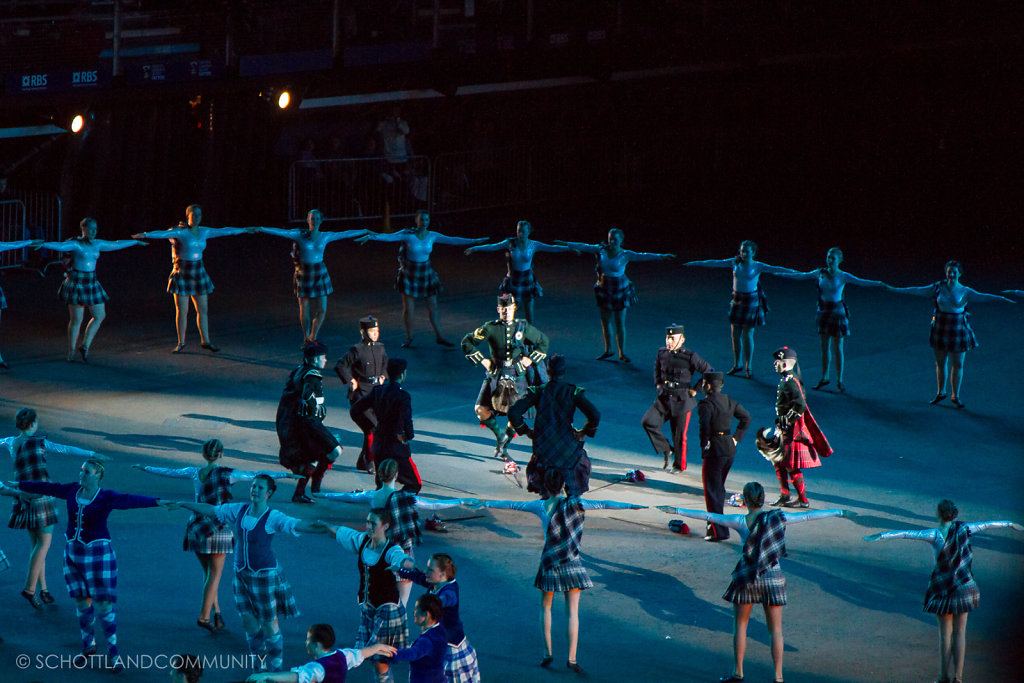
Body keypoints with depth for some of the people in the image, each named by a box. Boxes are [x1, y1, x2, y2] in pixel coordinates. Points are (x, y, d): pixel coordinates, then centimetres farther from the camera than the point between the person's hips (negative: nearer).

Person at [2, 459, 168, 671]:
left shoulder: (107, 498, -14)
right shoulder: (73, 491, 1)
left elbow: (131, 500, -28)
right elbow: (47, 488, 11)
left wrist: (156, 502, -43)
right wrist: (18, 485, 20)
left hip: (98, 554, -5)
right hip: (74, 553, 5)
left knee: (103, 604, -3)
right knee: (81, 602, 13)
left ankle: (112, 652, 7)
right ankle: (88, 645, 30)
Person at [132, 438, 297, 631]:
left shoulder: (194, 473, 1)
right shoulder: (227, 474, -9)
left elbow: (168, 472, 14)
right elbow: (257, 475, -10)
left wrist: (146, 468, 30)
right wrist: (285, 475, -5)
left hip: (197, 527, 4)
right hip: (218, 529, -4)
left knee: (208, 572, 14)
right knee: (215, 574, 3)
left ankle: (216, 611, 9)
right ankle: (204, 616, -1)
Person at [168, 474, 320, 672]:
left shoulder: (273, 518, -17)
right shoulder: (240, 510, -1)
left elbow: (298, 525, -32)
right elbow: (210, 510, 8)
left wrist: (319, 528, -51)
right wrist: (182, 504, 9)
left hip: (265, 574, -5)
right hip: (242, 573, 5)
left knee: (269, 625, 3)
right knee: (248, 622, 10)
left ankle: (276, 671, 19)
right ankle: (259, 666, 28)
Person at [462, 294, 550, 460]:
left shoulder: (523, 327, 3)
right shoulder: (490, 328, -3)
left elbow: (543, 342, 17)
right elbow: (467, 341, 4)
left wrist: (530, 359, 5)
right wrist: (482, 360, -2)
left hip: (517, 377, 1)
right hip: (495, 376, -1)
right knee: (480, 409, -14)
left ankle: (503, 447, 17)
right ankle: (499, 434, 11)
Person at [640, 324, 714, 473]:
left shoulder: (690, 357, -14)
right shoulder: (662, 353, 2)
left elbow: (710, 372, -9)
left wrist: (695, 389, -7)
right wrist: (658, 384, 16)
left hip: (681, 401, -5)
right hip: (664, 399, 5)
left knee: (679, 436, 3)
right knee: (648, 422, -10)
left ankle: (679, 465, 23)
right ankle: (666, 449, 10)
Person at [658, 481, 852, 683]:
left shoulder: (740, 522, -9)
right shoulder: (778, 518, -5)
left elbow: (707, 516, -7)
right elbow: (808, 516, 2)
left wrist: (677, 511, -2)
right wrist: (838, 513, 11)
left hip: (746, 578, -1)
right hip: (773, 577, 1)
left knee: (740, 626, 16)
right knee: (775, 630, 9)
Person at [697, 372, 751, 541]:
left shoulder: (705, 404, -14)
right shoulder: (729, 401, 9)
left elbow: (705, 425, -27)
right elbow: (746, 417, 16)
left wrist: (704, 445, -14)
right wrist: (736, 437, 16)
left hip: (714, 451, -8)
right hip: (730, 449, 8)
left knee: (712, 490, -2)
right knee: (719, 488, 21)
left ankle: (718, 531, -5)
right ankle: (715, 523, 30)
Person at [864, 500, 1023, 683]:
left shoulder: (935, 535, -16)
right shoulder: (963, 529, -5)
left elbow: (907, 534, -27)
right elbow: (987, 525, 11)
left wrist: (882, 535, -32)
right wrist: (1009, 524, 26)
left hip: (942, 588, -2)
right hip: (963, 586, 2)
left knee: (945, 632, 9)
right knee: (960, 632, 8)